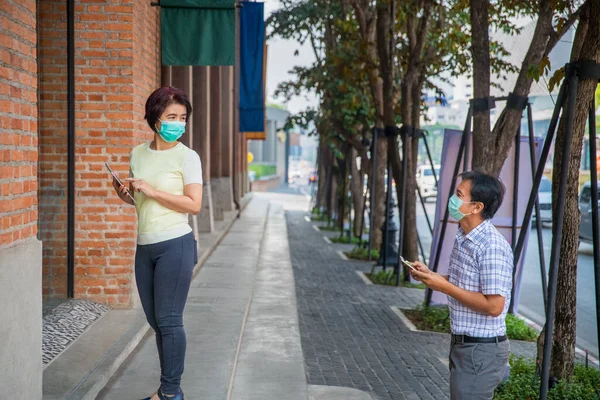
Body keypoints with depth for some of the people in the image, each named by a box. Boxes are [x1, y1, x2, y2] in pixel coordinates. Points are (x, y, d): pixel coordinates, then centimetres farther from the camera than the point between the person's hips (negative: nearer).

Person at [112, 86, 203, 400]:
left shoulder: (187, 157, -7)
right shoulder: (138, 154, 10)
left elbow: (194, 205, -14)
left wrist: (152, 191, -18)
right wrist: (124, 193, 0)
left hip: (175, 245, -6)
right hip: (144, 246, 6)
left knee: (168, 320, -4)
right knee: (155, 320, 12)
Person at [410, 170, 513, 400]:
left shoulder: (492, 247, -23)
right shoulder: (463, 238, 8)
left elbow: (493, 306, -26)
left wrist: (444, 286, -23)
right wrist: (430, 276, 4)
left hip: (482, 350, -10)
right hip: (463, 344, 10)